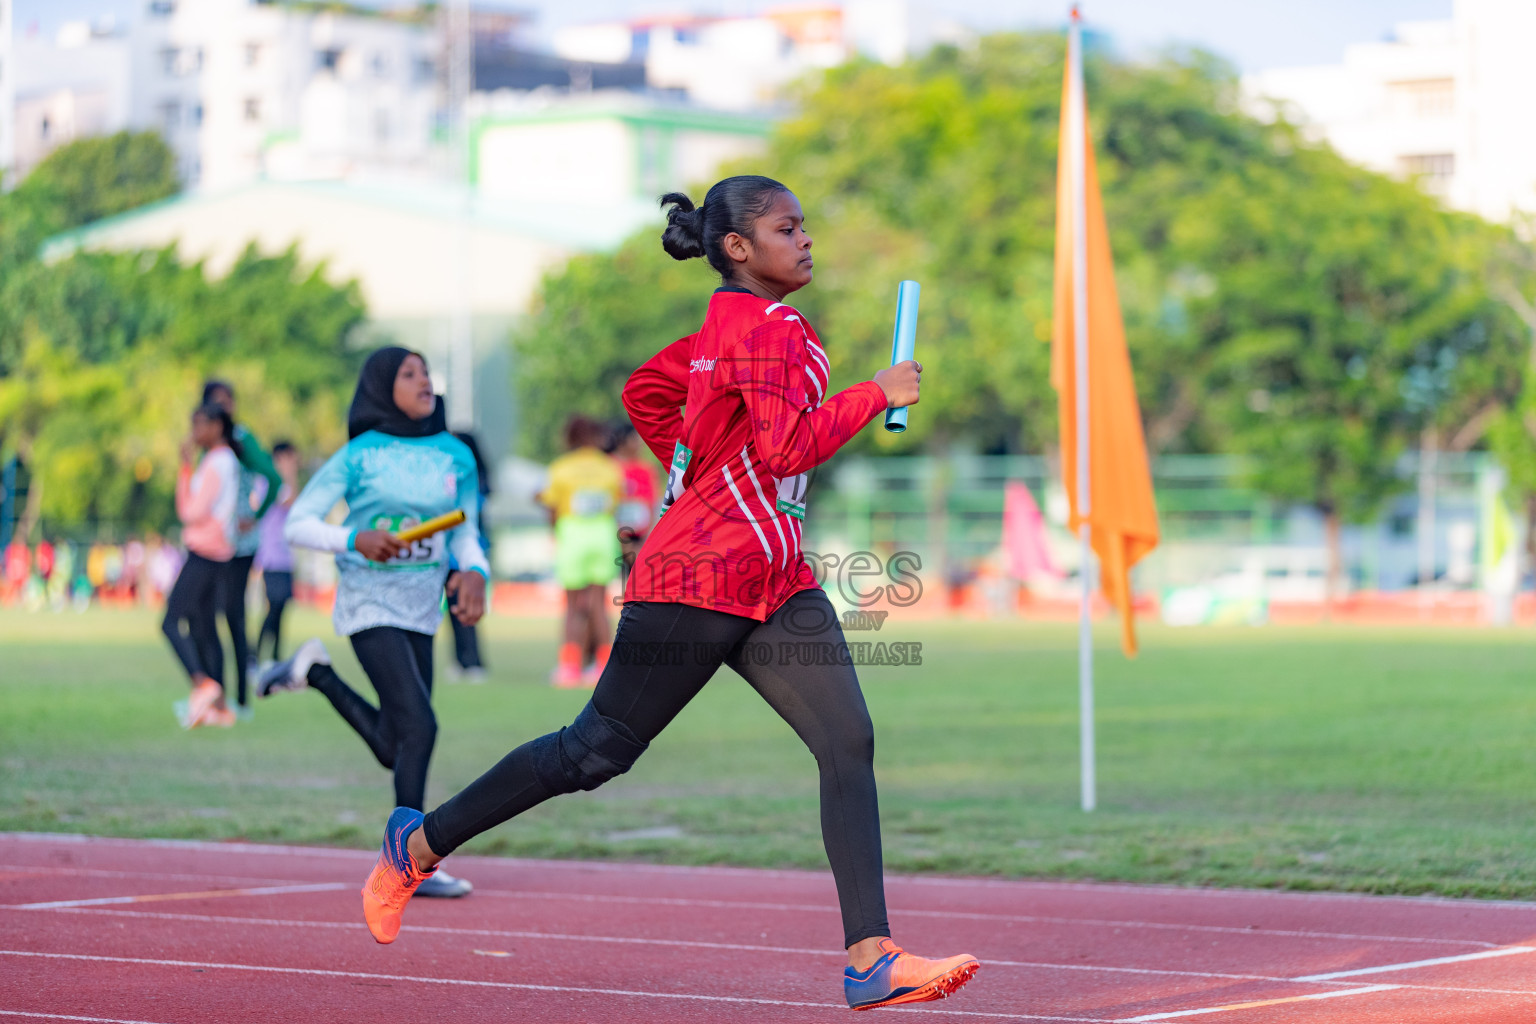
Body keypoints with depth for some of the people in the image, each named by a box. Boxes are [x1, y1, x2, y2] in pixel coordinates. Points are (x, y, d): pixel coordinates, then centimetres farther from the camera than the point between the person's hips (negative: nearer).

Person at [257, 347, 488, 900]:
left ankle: (316, 672, 32)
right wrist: (355, 539, -21)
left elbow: (466, 533, 13)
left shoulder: (456, 456, 6)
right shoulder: (359, 456, -7)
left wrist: (474, 572, -9)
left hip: (422, 611, 6)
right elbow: (297, 523, -4)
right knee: (419, 726, -18)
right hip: (370, 605, -6)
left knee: (395, 750, 11)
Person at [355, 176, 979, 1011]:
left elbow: (645, 392, 26)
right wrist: (879, 394, -15)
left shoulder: (730, 322, 15)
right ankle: (420, 842, 21)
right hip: (698, 580, -9)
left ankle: (870, 958, -13)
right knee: (598, 751, 2)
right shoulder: (764, 329, -15)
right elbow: (789, 446, -26)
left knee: (850, 744, -7)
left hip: (774, 581, 9)